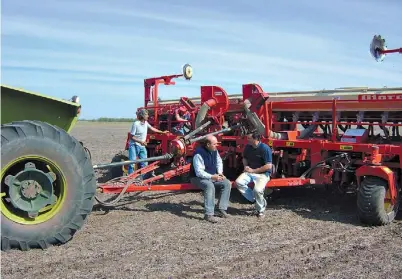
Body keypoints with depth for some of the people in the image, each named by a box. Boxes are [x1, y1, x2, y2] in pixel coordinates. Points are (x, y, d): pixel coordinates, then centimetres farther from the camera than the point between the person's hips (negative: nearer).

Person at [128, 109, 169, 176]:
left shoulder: (145, 123, 4)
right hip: (134, 145, -7)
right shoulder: (135, 124, -18)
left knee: (144, 164, 8)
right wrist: (140, 141, -26)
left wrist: (162, 132, 27)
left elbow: (152, 128, 23)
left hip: (142, 146, 7)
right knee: (132, 163, -10)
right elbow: (131, 137, -15)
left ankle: (142, 178, 17)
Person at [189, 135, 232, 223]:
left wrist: (220, 173, -2)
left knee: (227, 183, -7)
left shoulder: (214, 151, -1)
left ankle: (222, 210, -5)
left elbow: (219, 162, 15)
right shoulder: (199, 154, -26)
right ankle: (208, 214, -34)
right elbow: (199, 172, -28)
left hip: (212, 176, 8)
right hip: (198, 178, -8)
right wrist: (212, 177, -32)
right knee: (210, 186, -37)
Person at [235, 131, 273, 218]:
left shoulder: (265, 148, -16)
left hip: (262, 173, -6)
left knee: (257, 190, -31)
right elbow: (244, 158, 25)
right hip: (250, 172, 6)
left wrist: (253, 170, -16)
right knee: (238, 182, -21)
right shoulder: (248, 147, 4)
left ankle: (260, 210, -2)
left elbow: (268, 166, -18)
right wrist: (245, 166, 2)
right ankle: (255, 200, -6)